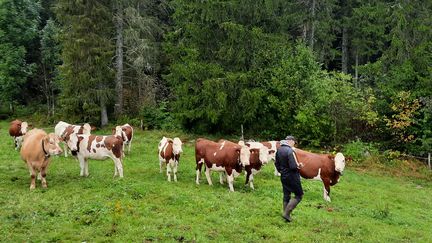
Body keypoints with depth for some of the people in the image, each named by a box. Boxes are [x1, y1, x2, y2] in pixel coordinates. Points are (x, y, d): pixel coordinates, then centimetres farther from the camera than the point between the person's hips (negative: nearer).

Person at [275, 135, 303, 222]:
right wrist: (299, 165, -7)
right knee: (299, 195, 5)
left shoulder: (279, 150, 4)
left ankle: (286, 215, 23)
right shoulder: (290, 151, -22)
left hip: (283, 177, 8)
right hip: (292, 177, -8)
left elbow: (276, 163, 14)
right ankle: (286, 213, 0)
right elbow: (294, 166, -27)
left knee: (286, 196, 17)